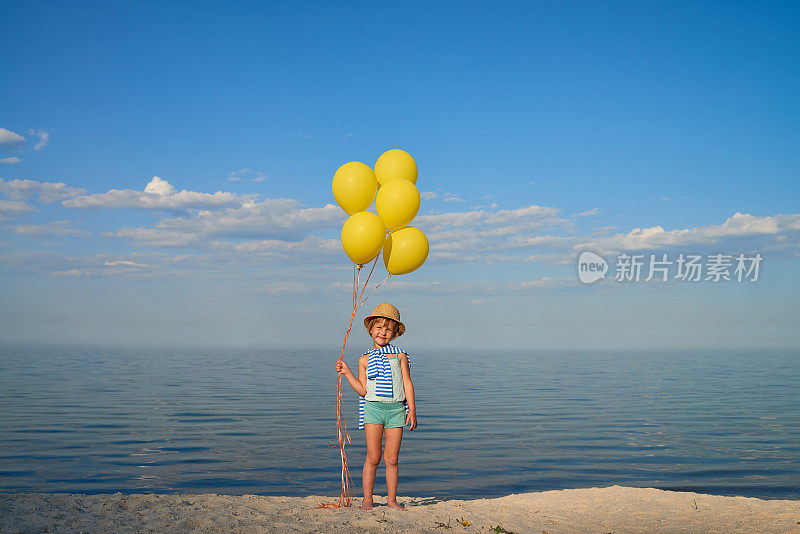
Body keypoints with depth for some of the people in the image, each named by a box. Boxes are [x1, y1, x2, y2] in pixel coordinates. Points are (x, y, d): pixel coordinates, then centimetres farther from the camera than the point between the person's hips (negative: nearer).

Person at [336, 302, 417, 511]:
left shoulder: (400, 356, 7)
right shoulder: (365, 359, 8)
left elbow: (407, 384, 5)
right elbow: (362, 390, 4)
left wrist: (412, 410, -1)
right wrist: (346, 372, -2)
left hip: (396, 409, 0)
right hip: (373, 408, 0)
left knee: (391, 459, 4)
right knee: (373, 457, -2)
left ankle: (391, 499, 15)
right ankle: (367, 500, 9)